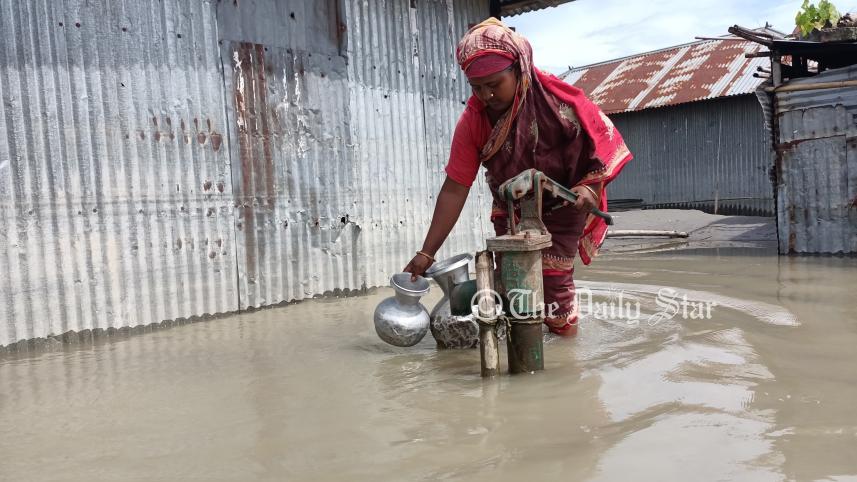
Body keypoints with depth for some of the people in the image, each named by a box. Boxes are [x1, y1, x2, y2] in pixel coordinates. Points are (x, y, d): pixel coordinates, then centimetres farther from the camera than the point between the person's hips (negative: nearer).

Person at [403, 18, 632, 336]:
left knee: (552, 272, -7)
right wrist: (427, 253, -22)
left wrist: (591, 187, -33)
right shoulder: (472, 122, -21)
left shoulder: (557, 99, -28)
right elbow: (454, 190, -20)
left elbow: (601, 140, -15)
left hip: (562, 204, -3)